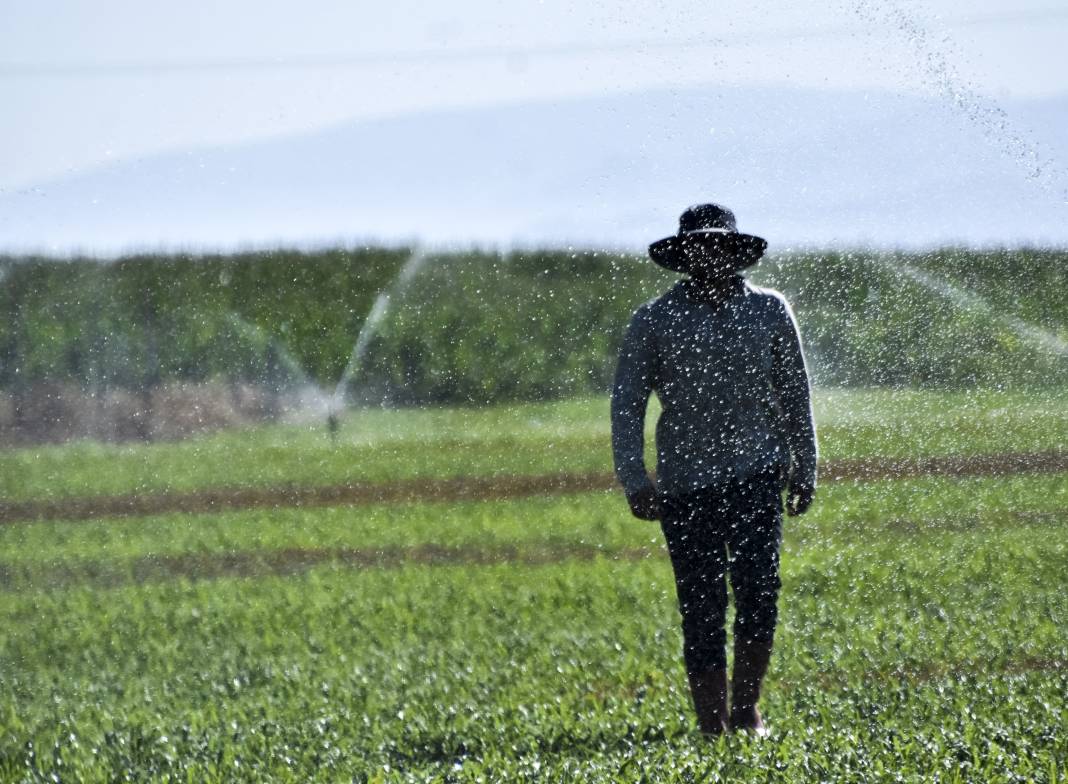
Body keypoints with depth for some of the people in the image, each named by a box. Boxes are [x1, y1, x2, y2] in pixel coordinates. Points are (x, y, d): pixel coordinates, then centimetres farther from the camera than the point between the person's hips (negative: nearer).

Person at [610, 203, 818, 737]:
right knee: (702, 609, -1)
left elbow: (795, 393, 14)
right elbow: (627, 405, 0)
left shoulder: (770, 310, 5)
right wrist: (634, 481, -9)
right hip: (685, 484, 0)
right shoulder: (654, 320, -1)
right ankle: (713, 728, 6)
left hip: (756, 473, 0)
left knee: (758, 593, -14)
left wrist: (804, 468, 13)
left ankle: (746, 710, 4)